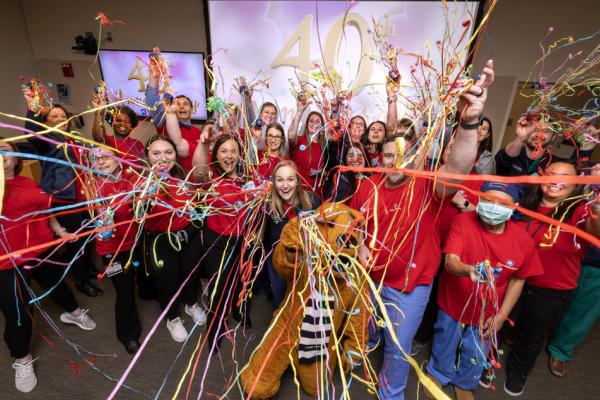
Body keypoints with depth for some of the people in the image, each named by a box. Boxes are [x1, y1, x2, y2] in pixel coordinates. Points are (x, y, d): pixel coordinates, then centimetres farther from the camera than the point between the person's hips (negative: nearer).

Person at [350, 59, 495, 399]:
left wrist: (469, 121, -54)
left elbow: (458, 168, -40)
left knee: (398, 348, 15)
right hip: (370, 277, 4)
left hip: (410, 286, -3)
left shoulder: (426, 188, -18)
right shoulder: (368, 189, -8)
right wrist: (360, 246, -12)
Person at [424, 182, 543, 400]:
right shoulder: (462, 221, -23)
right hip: (453, 304, -1)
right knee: (444, 346, 24)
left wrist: (501, 315, -4)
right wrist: (468, 270, -52)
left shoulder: (523, 239, -16)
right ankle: (438, 373, 56)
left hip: (487, 313, 2)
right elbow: (450, 261, -29)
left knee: (475, 355, 25)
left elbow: (517, 280, -4)